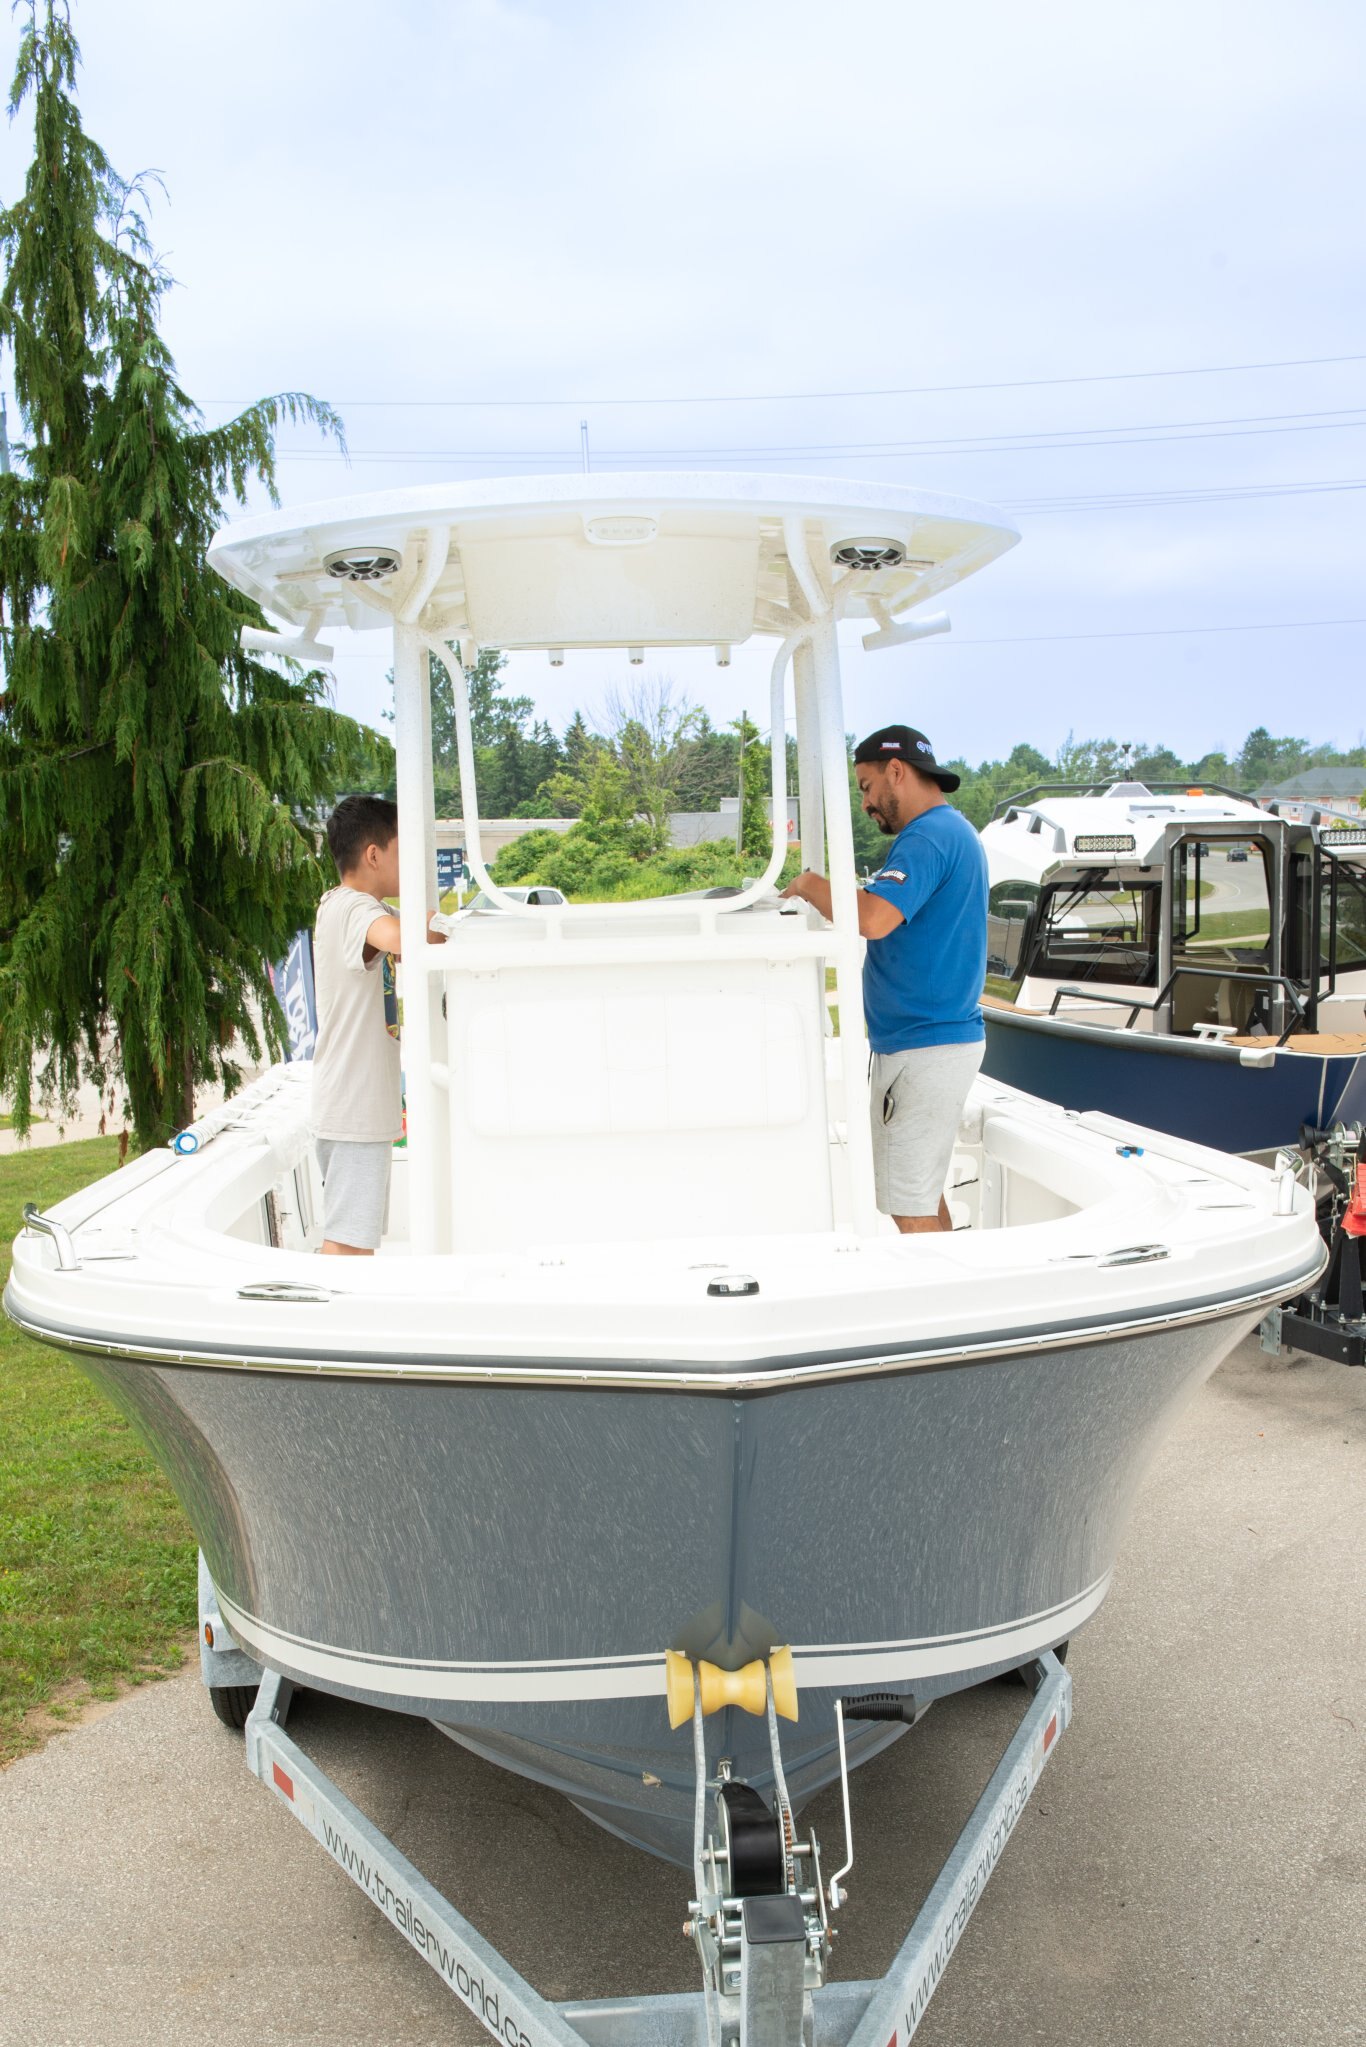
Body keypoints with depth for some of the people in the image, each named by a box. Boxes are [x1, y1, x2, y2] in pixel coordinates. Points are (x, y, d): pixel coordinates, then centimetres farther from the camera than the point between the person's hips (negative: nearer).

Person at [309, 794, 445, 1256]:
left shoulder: (336, 905, 15)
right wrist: (437, 930, -17)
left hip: (350, 1109, 10)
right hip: (356, 1112, -10)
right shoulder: (357, 909, -16)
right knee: (348, 1243, -8)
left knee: (349, 1237, 13)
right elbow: (400, 938, -38)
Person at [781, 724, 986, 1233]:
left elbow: (872, 919, -31)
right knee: (923, 1190, 18)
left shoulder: (927, 837, -17)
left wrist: (809, 884, -15)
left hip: (922, 1050, -11)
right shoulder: (954, 831, 17)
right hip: (949, 1035, 11)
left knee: (909, 1204, -5)